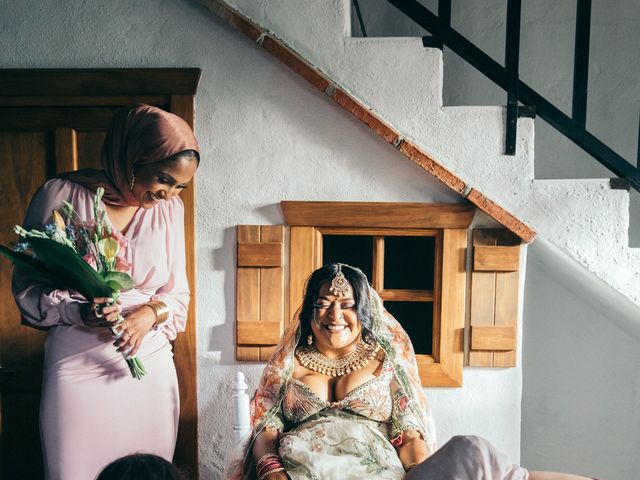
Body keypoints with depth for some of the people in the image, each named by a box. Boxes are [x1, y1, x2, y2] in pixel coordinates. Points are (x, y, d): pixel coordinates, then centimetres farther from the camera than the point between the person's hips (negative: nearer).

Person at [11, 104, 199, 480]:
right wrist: (77, 312, -19)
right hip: (77, 365, -2)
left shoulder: (170, 208, 2)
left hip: (150, 363, 3)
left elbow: (177, 292, 8)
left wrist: (150, 314, -13)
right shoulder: (62, 195, -8)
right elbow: (28, 285, -2)